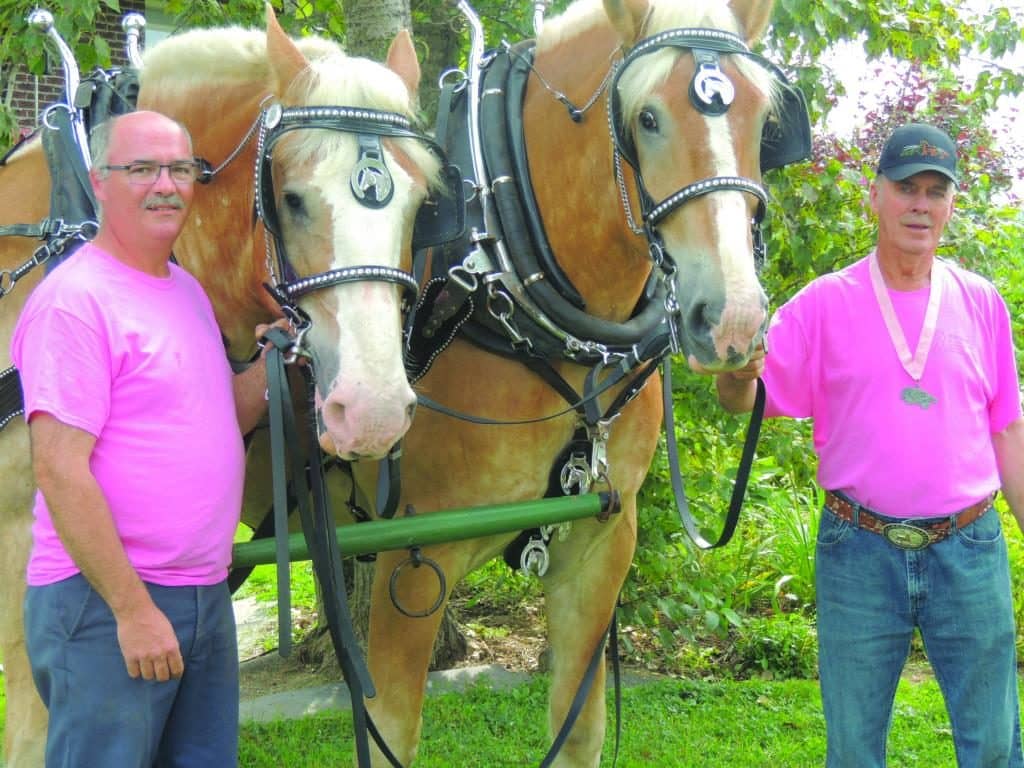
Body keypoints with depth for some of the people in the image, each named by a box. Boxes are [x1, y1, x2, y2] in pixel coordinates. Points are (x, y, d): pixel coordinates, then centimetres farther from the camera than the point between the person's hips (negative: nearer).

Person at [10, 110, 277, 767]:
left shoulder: (188, 290, 13)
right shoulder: (75, 299, -13)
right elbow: (60, 471, -19)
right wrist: (133, 609, -20)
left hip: (206, 595, 8)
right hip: (105, 599, -8)